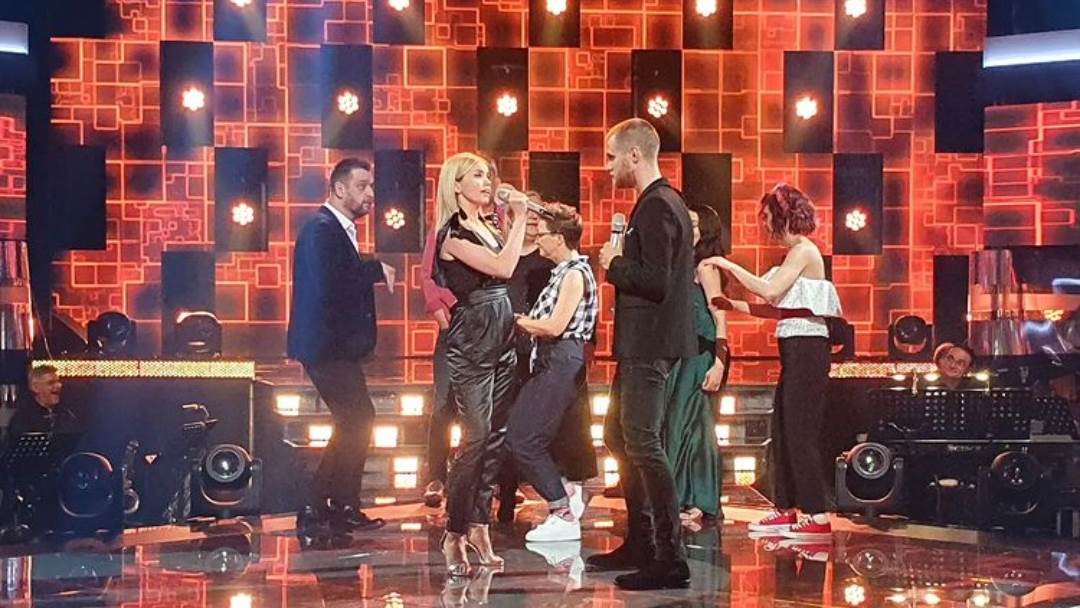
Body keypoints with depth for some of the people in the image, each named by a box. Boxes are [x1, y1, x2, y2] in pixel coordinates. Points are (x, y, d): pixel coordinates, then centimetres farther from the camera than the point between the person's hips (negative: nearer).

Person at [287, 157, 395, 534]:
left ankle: (318, 508, 19)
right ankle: (343, 507, 1)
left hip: (338, 345, 11)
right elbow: (329, 287, -26)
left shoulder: (339, 229, 17)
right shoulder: (322, 229, -15)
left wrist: (372, 273, -3)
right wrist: (376, 271, -17)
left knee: (352, 424, 13)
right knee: (358, 420, -8)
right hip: (326, 345, -11)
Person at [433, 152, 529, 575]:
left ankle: (479, 524, 14)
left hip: (502, 343, 8)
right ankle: (454, 535, -2)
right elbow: (503, 267, -19)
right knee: (476, 438, -9)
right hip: (470, 346, -8)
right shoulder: (452, 234, -11)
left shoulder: (489, 229, 15)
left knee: (496, 437, 6)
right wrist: (519, 217, -12)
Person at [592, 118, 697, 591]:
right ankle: (640, 544, 27)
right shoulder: (664, 202, 16)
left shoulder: (656, 207, -17)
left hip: (648, 347, -11)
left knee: (642, 443, -11)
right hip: (641, 344, 11)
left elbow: (656, 282, -25)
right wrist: (621, 263, 9)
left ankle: (670, 560, -9)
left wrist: (615, 265, -10)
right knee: (620, 438, 18)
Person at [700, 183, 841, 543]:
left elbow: (770, 291, -22)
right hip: (796, 350, 10)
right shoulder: (797, 253, 18)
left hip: (806, 349, -10)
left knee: (800, 431, -10)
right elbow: (778, 308, 16)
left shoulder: (804, 251, -11)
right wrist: (733, 305, 13)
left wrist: (728, 265, -13)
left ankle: (819, 516, -10)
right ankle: (787, 509, 21)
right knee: (783, 429, 14)